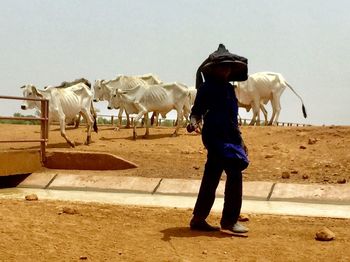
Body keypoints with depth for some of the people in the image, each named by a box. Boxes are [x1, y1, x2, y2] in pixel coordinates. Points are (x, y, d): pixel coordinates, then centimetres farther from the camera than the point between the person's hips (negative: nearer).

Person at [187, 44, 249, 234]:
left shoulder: (229, 88, 17)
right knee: (234, 174, -14)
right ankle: (229, 220, -6)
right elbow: (197, 110, -8)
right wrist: (193, 122, -30)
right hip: (215, 137, -8)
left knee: (211, 178, 11)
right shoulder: (207, 88, -5)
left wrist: (240, 141, 26)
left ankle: (198, 219, 18)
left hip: (229, 138, 8)